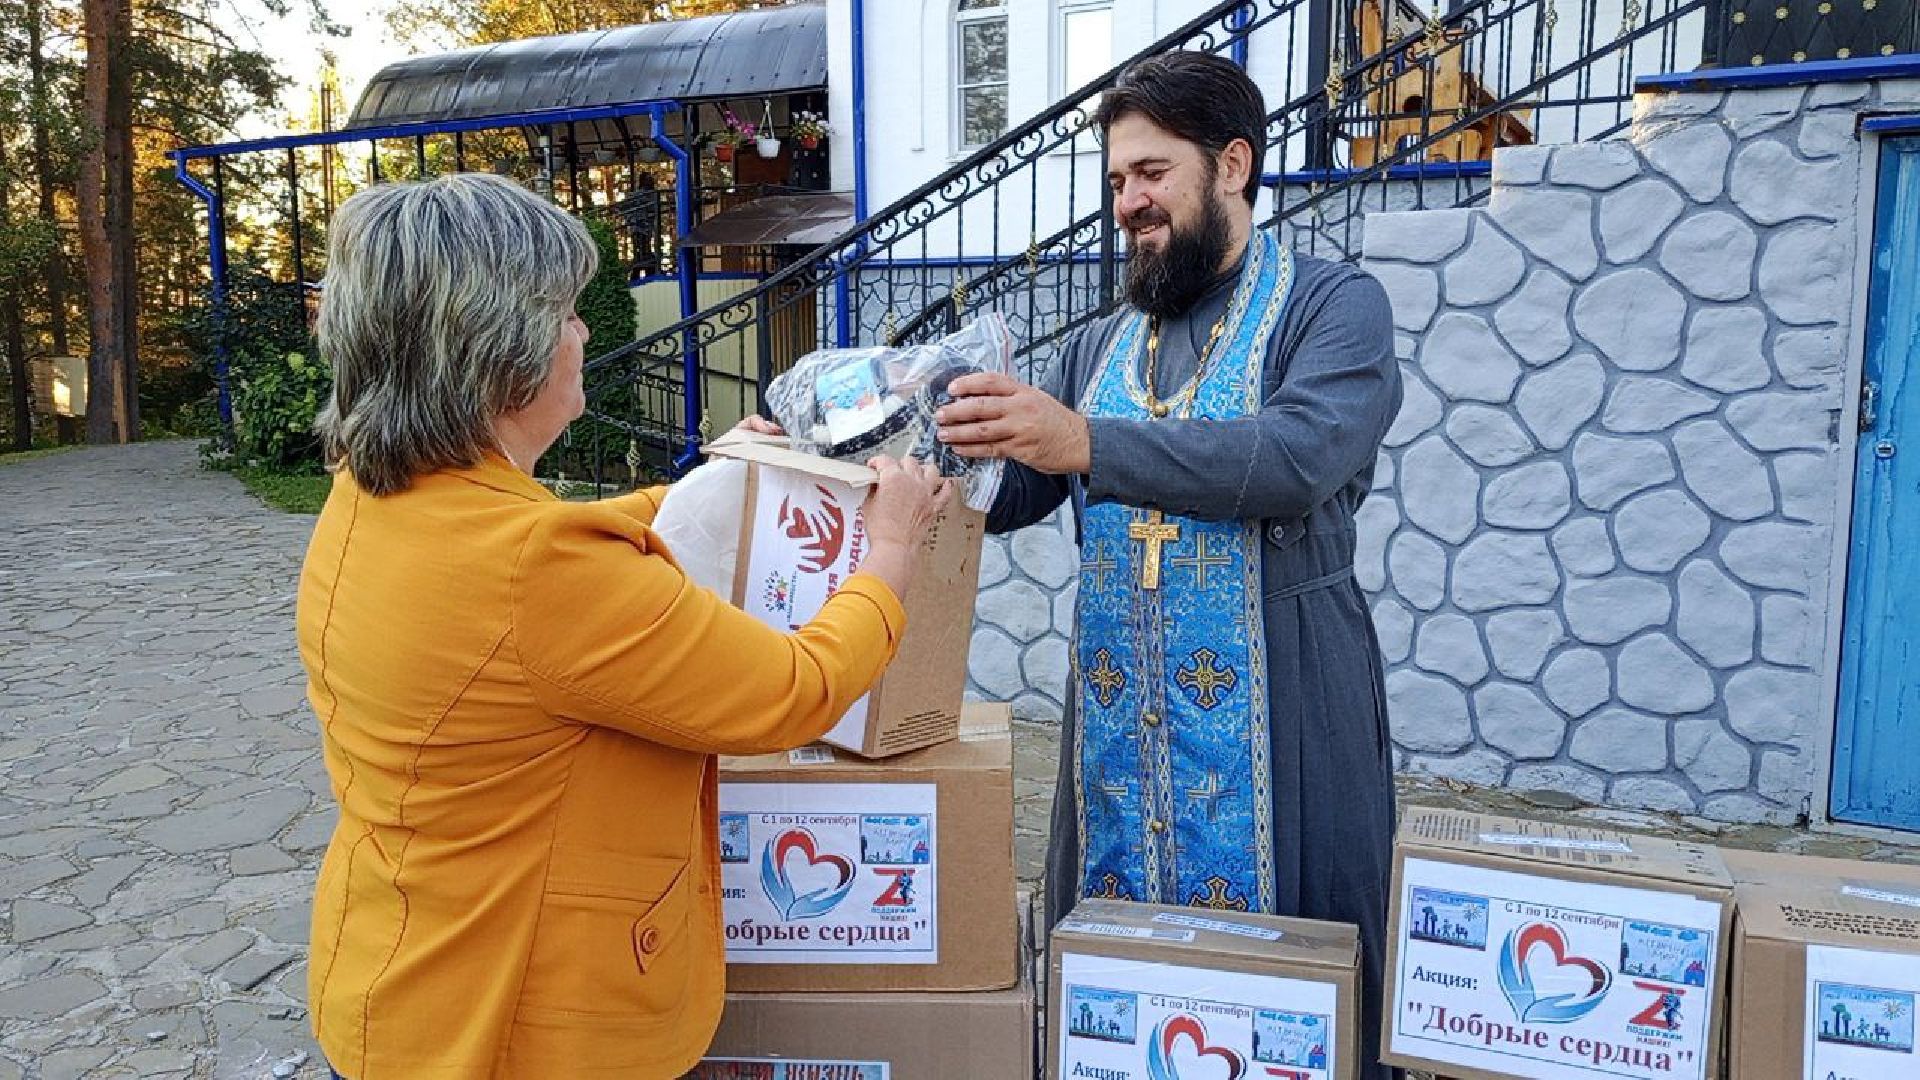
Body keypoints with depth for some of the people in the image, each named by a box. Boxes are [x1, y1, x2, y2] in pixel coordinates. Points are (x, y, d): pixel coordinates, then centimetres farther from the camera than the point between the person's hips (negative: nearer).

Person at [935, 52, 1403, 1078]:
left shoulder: (1333, 305, -1)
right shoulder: (1100, 347, 14)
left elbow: (1298, 456, -20)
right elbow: (1008, 495, 12)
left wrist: (1085, 442, -28)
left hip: (1277, 714, -4)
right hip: (1115, 719, 5)